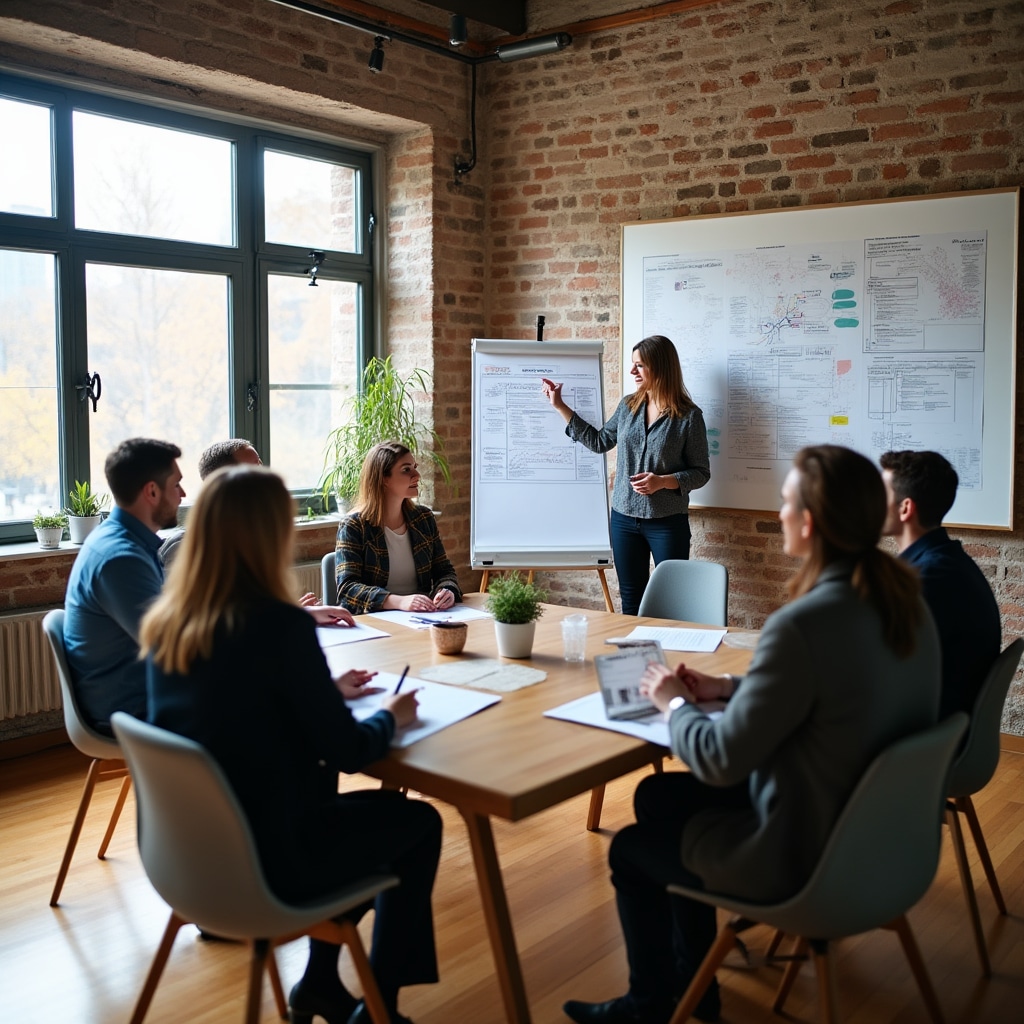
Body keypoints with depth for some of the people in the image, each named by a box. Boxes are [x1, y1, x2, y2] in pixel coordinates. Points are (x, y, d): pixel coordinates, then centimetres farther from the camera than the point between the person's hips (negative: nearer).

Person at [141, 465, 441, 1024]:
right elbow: (348, 751, -17)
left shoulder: (164, 621, -3)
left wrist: (326, 691, 17)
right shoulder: (281, 626, -24)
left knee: (324, 788, 30)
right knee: (419, 823, 15)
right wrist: (390, 716, 3)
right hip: (257, 859, -7)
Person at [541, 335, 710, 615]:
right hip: (624, 518, 4)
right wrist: (560, 406, 14)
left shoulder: (689, 416, -9)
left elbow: (701, 472, -5)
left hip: (668, 522, -4)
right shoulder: (628, 406, 4)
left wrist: (664, 481, -21)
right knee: (631, 602, 12)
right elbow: (599, 441, 15)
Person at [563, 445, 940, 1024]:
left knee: (630, 850, 17)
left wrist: (674, 703, -5)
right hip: (875, 825, 8)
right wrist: (729, 688, 6)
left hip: (805, 859, -8)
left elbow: (721, 760, -23)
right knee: (658, 796, 23)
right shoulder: (904, 602, -4)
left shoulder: (803, 625, -31)